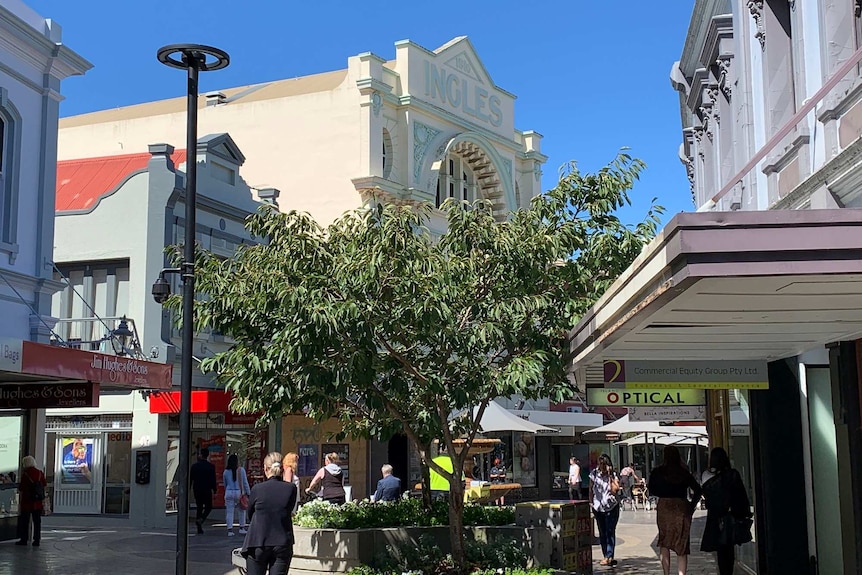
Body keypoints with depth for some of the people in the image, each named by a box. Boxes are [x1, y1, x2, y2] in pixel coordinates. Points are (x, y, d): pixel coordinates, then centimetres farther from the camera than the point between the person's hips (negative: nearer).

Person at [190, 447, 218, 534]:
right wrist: (215, 490, 0)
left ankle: (199, 529, 9)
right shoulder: (211, 466, -7)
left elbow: (190, 479, 4)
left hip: (197, 490, 3)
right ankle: (201, 520, -16)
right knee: (208, 507, 11)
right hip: (207, 490, -3)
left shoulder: (194, 466, 0)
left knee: (199, 508, 11)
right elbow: (213, 479, -8)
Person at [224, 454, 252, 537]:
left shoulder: (226, 472, 2)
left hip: (229, 493, 2)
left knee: (229, 512, 4)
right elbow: (245, 483, -3)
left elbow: (225, 484, 12)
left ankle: (230, 530, -1)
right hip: (239, 492, -2)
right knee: (242, 510, 15)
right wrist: (248, 493, 3)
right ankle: (242, 528, 13)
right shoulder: (241, 470, -6)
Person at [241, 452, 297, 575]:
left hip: (258, 544, -1)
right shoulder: (291, 488, -6)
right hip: (283, 545, 1)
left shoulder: (257, 489, -8)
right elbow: (290, 510, 7)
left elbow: (250, 515, 6)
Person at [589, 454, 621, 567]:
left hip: (611, 507, -4)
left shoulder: (614, 475, -6)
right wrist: (591, 502, 6)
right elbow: (591, 489, 11)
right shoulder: (594, 473, 2)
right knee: (602, 533, 9)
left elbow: (614, 490, -19)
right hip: (598, 507, 4)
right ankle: (608, 557, 18)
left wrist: (610, 476, -19)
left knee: (610, 532, -8)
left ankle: (609, 556, -9)